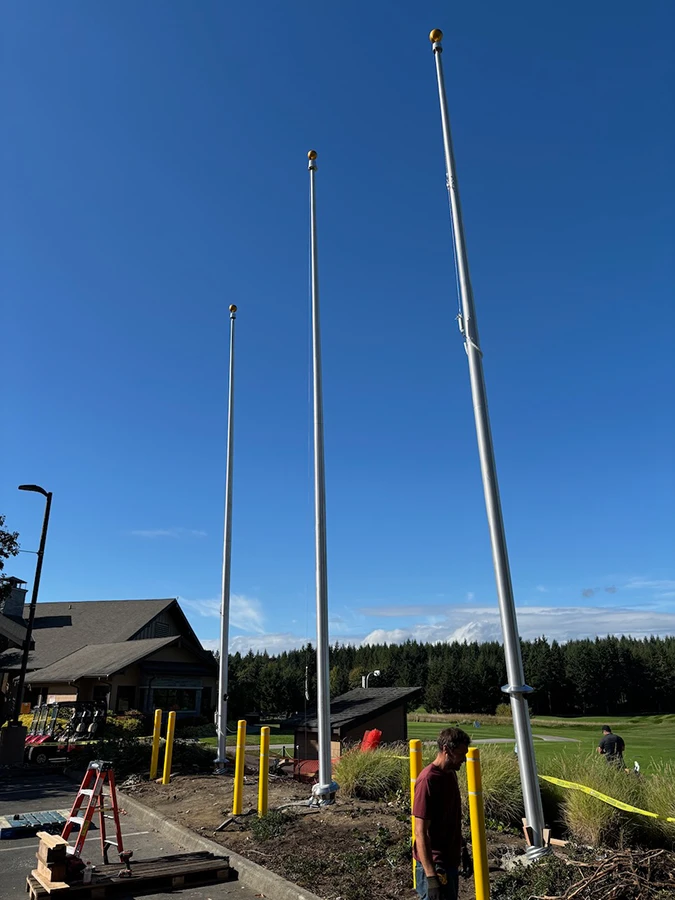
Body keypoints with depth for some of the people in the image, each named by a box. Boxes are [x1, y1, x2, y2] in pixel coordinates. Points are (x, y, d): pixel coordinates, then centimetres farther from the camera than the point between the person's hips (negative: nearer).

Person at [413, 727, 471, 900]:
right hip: (434, 865, -9)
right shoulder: (428, 780, -23)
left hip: (450, 861, 9)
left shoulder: (450, 774, 5)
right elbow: (420, 833, -24)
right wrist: (431, 876, -26)